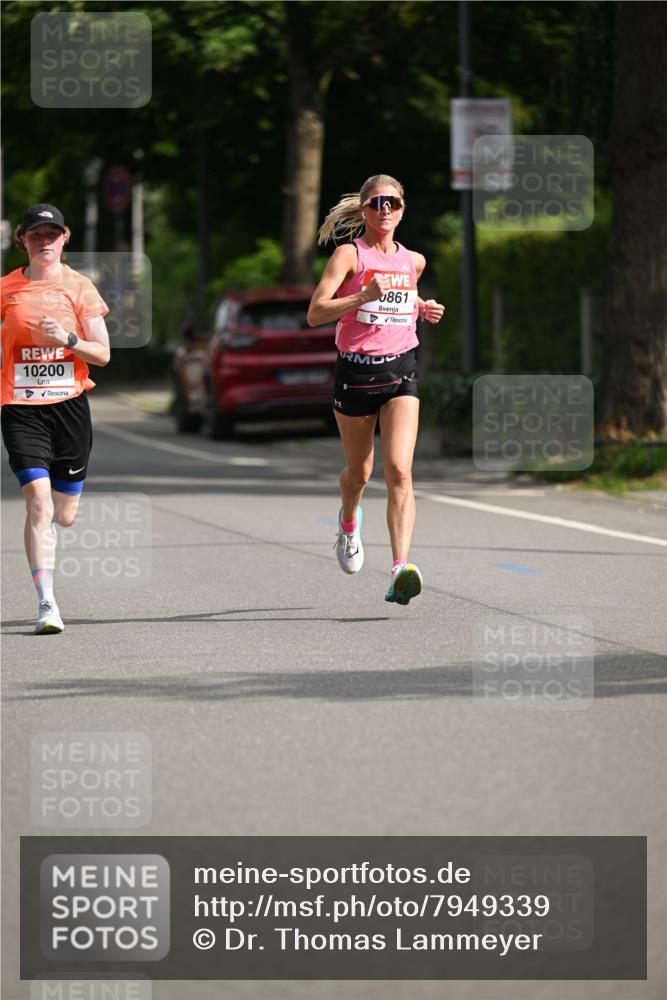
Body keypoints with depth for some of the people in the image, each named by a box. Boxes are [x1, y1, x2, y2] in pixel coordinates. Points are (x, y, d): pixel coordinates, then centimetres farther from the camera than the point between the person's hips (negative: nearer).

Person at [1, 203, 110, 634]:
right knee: (39, 503, -16)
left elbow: (102, 354, 0)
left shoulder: (79, 287, 3)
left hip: (69, 403, 1)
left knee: (64, 515, 6)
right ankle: (47, 603, -15)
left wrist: (67, 339, -17)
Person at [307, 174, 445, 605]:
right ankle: (349, 523, 51)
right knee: (359, 471, 15)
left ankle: (401, 568, -25)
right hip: (356, 370, -2)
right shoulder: (350, 254, -5)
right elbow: (315, 313, -15)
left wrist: (423, 308, 11)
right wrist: (364, 296, -26)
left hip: (401, 369, 2)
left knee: (399, 471, -16)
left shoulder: (414, 261, 10)